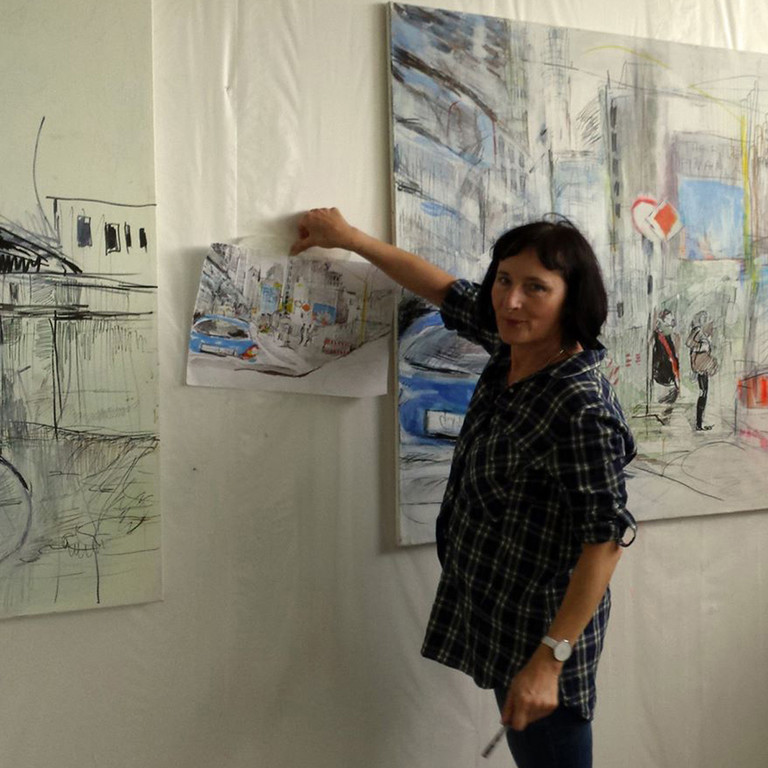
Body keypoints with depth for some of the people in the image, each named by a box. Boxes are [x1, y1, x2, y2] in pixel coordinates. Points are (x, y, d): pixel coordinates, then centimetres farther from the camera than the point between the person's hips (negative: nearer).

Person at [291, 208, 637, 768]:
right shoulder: (514, 347, -3)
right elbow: (446, 290, 13)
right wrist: (350, 238, 19)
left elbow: (607, 538, -25)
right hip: (492, 610, 8)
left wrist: (548, 661, -25)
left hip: (541, 628, -8)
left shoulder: (583, 407, -27)